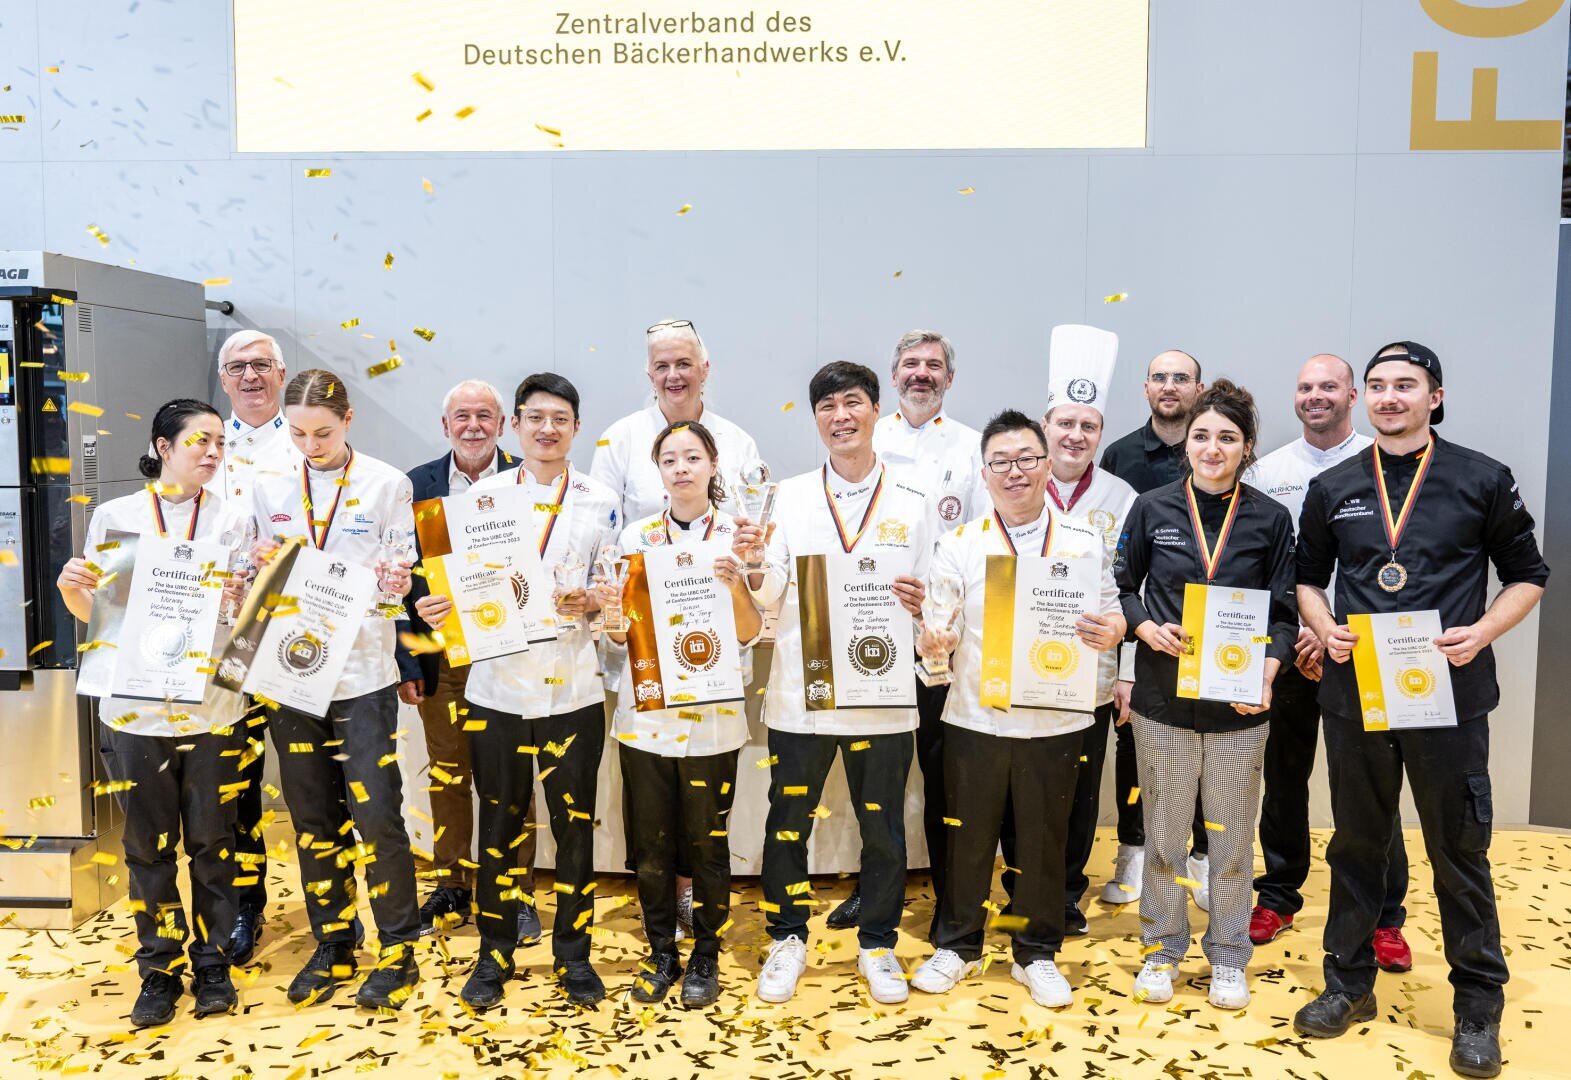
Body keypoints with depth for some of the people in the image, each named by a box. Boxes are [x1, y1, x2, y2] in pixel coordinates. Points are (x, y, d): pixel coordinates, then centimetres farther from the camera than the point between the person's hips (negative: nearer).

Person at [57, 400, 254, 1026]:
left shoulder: (231, 518, 3)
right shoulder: (114, 516, 2)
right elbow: (93, 612, 7)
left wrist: (240, 601, -21)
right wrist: (71, 589, -13)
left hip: (211, 707, 0)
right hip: (134, 707, 0)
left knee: (211, 842, 8)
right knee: (149, 844, 9)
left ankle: (211, 965, 22)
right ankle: (159, 970, 23)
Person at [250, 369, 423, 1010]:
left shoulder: (388, 485, -2)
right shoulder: (268, 487, 7)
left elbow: (401, 578, 0)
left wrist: (396, 584, -22)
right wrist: (260, 565, -9)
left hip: (363, 673, -3)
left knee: (377, 814, -3)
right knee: (313, 819, 12)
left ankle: (399, 951, 12)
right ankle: (332, 949, 26)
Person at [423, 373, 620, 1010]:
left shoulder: (600, 502, 5)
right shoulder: (484, 494, 6)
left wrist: (590, 602, -16)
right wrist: (438, 606, -15)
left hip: (573, 687, 0)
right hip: (497, 684, 0)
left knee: (574, 824, 8)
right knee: (499, 823, 10)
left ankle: (573, 952, 24)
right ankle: (494, 953, 26)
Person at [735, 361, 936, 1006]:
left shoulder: (913, 502, 4)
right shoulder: (790, 497, 4)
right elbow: (769, 596, -1)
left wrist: (920, 606, -15)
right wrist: (751, 563, -20)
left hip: (884, 694, 0)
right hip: (800, 692, 0)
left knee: (883, 827, 11)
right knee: (788, 822, 10)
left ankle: (878, 945, 31)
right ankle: (788, 940, 31)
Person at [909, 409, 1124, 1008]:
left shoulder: (1086, 542, 5)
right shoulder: (959, 544, 2)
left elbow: (1112, 615, 7)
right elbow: (938, 621, -2)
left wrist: (1110, 631, -16)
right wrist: (933, 639, -24)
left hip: (1055, 721, 1)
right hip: (974, 717, 0)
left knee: (1044, 840, 11)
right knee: (968, 835, 10)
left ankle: (1037, 953, 30)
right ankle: (957, 943, 29)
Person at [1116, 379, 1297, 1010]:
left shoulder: (1269, 519, 0)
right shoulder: (1153, 509, 0)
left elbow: (1284, 614, 3)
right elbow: (1122, 587, 9)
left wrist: (1266, 673, -14)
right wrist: (1146, 627, -11)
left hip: (1239, 701, 0)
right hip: (1163, 697, 0)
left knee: (1233, 834, 11)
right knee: (1164, 829, 10)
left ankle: (1228, 957, 30)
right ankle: (1162, 948, 29)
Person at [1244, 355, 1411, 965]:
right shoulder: (1267, 472, 7)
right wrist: (1291, 637, -5)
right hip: (1286, 648, 2)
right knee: (1283, 775, 10)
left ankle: (1384, 917, 17)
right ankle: (1278, 896, 25)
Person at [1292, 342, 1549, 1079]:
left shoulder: (1482, 480, 0)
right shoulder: (1332, 489, 6)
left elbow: (1527, 575, 4)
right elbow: (1308, 576, 14)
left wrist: (1483, 632, -12)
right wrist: (1323, 625, -5)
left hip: (1448, 692, -2)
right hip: (1354, 693, 2)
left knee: (1459, 851, 7)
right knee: (1355, 844, 13)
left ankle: (1478, 1004, 25)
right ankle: (1349, 983, 28)